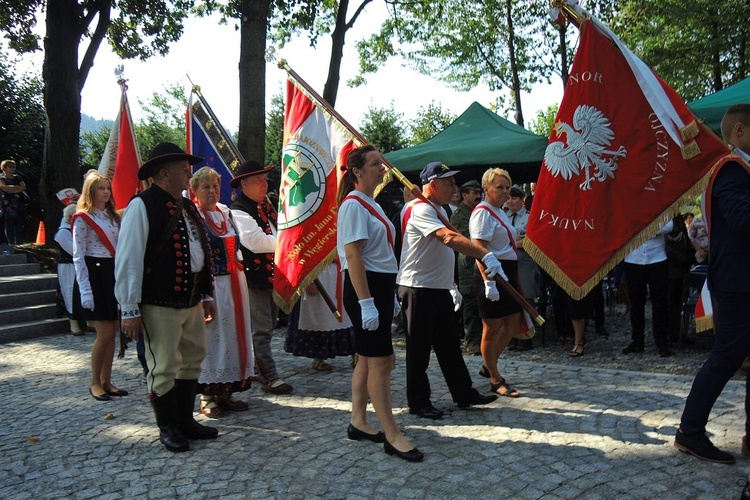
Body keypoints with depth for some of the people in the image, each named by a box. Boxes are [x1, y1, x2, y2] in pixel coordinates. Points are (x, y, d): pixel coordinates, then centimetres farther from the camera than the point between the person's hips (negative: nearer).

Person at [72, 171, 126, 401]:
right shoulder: (83, 218, -5)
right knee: (105, 333, -6)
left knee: (112, 332, 7)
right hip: (95, 273, -7)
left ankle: (106, 381, 16)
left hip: (113, 273, 7)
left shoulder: (113, 216, 15)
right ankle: (95, 383, 9)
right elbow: (78, 257, -9)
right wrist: (85, 290, -15)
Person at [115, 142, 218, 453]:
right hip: (160, 305, -8)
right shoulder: (142, 206, -11)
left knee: (192, 362, 16)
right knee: (164, 368, 4)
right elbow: (128, 260, -14)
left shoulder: (187, 206, 13)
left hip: (192, 301, 8)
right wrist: (130, 310, -15)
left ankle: (185, 421, 32)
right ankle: (168, 428, 22)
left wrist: (207, 295, 17)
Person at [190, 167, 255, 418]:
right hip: (208, 283, -7)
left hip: (233, 282, 7)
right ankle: (207, 396, 11)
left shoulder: (225, 212, 14)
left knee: (232, 333, 10)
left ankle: (225, 392, 21)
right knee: (210, 335, -1)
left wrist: (239, 275, 15)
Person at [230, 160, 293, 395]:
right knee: (261, 329, -4)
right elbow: (255, 241, -25)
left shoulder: (266, 206, 16)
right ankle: (269, 377, 2)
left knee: (267, 326, 17)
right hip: (255, 277, -9)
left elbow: (277, 233, 26)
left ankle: (260, 367, 31)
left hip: (273, 275, 9)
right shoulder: (238, 211, -13)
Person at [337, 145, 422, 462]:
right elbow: (352, 255, -19)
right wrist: (366, 302, -24)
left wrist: (387, 296, 21)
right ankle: (393, 436, 1)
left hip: (380, 286, 10)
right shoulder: (353, 204, -12)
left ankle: (358, 422, 25)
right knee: (381, 361, -6)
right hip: (364, 287, -10)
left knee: (368, 358, 14)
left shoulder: (371, 204, 17)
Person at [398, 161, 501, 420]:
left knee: (450, 344, 16)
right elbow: (450, 238, -32)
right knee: (419, 349, 1)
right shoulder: (420, 210, -17)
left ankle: (464, 393, 27)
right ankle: (418, 402, 13)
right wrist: (486, 255, -39)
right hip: (418, 289, -10)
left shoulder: (439, 209, 16)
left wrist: (451, 286, 21)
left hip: (439, 289, 10)